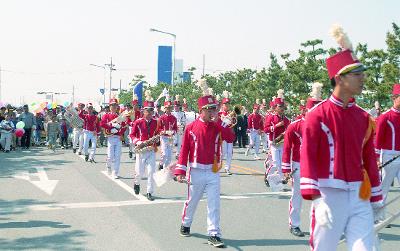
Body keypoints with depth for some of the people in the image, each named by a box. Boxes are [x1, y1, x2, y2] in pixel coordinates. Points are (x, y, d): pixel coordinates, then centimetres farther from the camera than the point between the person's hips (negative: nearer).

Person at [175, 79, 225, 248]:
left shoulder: (217, 127, 3)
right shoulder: (191, 127, -4)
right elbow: (184, 150, -4)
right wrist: (180, 170, -7)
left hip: (213, 172, 2)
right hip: (196, 172, -2)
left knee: (214, 204, -1)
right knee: (192, 201, 14)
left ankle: (214, 235, 3)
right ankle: (186, 224, 38)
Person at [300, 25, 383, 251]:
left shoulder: (364, 118, 10)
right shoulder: (318, 114, -7)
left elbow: (370, 160, 14)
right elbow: (307, 156, -13)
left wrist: (377, 199, 16)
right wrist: (315, 197, -23)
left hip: (360, 197, 5)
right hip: (329, 196, -5)